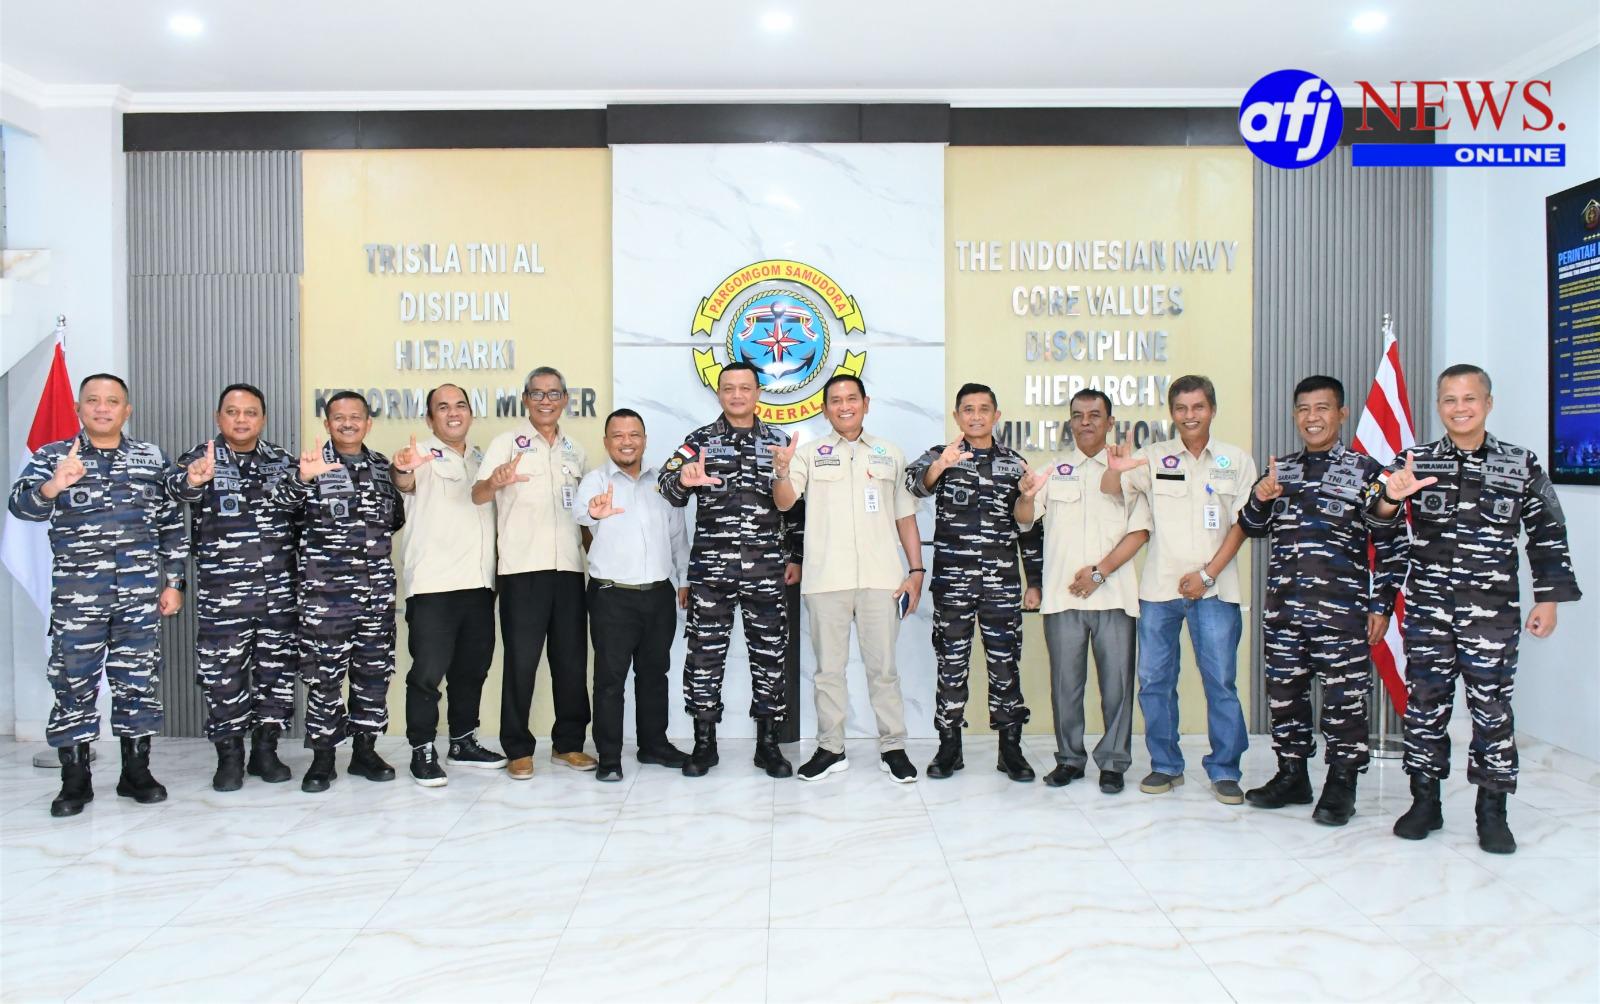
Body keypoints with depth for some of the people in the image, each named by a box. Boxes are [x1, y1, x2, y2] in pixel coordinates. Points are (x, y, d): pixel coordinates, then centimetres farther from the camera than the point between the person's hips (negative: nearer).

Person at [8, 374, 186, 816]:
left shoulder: (152, 459, 8)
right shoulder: (52, 456, 3)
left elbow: (172, 525, 10)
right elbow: (21, 505, -14)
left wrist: (173, 582, 5)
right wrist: (52, 487, -36)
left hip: (140, 596, 1)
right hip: (76, 596, -1)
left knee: (138, 681, 7)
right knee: (74, 683, 4)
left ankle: (136, 771, 19)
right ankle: (74, 781, 16)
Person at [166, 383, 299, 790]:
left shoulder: (282, 460, 9)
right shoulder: (202, 458, 0)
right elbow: (176, 486, -22)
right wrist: (193, 480, -44)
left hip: (280, 590, 3)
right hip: (222, 592, -2)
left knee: (277, 671, 8)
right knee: (223, 675, 2)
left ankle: (266, 750, 21)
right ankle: (229, 756, 16)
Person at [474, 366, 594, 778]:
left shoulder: (575, 451, 17)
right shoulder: (507, 443, 2)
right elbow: (476, 496, -13)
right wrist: (495, 483, -35)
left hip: (569, 567, 5)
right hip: (522, 569, -4)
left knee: (572, 659, 8)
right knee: (521, 660, -1)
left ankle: (568, 743, 20)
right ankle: (518, 749, 9)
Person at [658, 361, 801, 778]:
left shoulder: (779, 441, 10)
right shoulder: (700, 440, 6)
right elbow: (668, 488, -6)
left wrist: (794, 557, 8)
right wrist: (683, 479, -30)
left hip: (767, 569, 1)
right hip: (710, 568, -1)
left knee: (769, 653, 5)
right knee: (705, 654, 3)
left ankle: (768, 743, 17)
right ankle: (704, 742, 15)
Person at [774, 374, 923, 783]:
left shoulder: (890, 454, 12)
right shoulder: (810, 454, 7)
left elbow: (905, 516, 13)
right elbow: (784, 502, -6)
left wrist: (916, 571, 5)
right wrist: (781, 471, -26)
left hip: (881, 578, 0)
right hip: (826, 579, 0)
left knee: (883, 667, 5)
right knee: (828, 668, 7)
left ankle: (893, 748, 15)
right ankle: (830, 749, 18)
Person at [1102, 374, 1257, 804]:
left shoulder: (1237, 461, 5)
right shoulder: (1154, 457, 6)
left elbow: (1242, 524, 2)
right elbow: (1110, 491, -1)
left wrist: (1208, 574, -8)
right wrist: (1115, 469, -25)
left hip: (1214, 588, -1)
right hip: (1159, 588, 1)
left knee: (1221, 682, -1)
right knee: (1154, 680, 6)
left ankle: (1225, 771, 11)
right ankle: (1165, 765, 19)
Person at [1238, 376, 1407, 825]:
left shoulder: (1366, 471, -1)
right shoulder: (1280, 469, 12)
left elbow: (1390, 543, -1)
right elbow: (1253, 528, 15)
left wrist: (1381, 605, -5)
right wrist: (1259, 498, -7)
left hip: (1341, 610, -4)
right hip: (1282, 607, 5)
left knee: (1344, 699, 1)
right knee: (1284, 694, 11)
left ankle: (1341, 787, 14)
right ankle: (1292, 776, 25)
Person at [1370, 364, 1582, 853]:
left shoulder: (1522, 465, 3)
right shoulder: (1416, 462, 2)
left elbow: (1547, 536, 7)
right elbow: (1378, 513, -10)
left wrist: (1548, 599, 3)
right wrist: (1389, 497, -33)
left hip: (1492, 612, 0)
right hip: (1427, 610, 1)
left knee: (1492, 708, 5)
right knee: (1425, 704, 7)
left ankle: (1493, 812, 17)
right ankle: (1425, 802, 19)